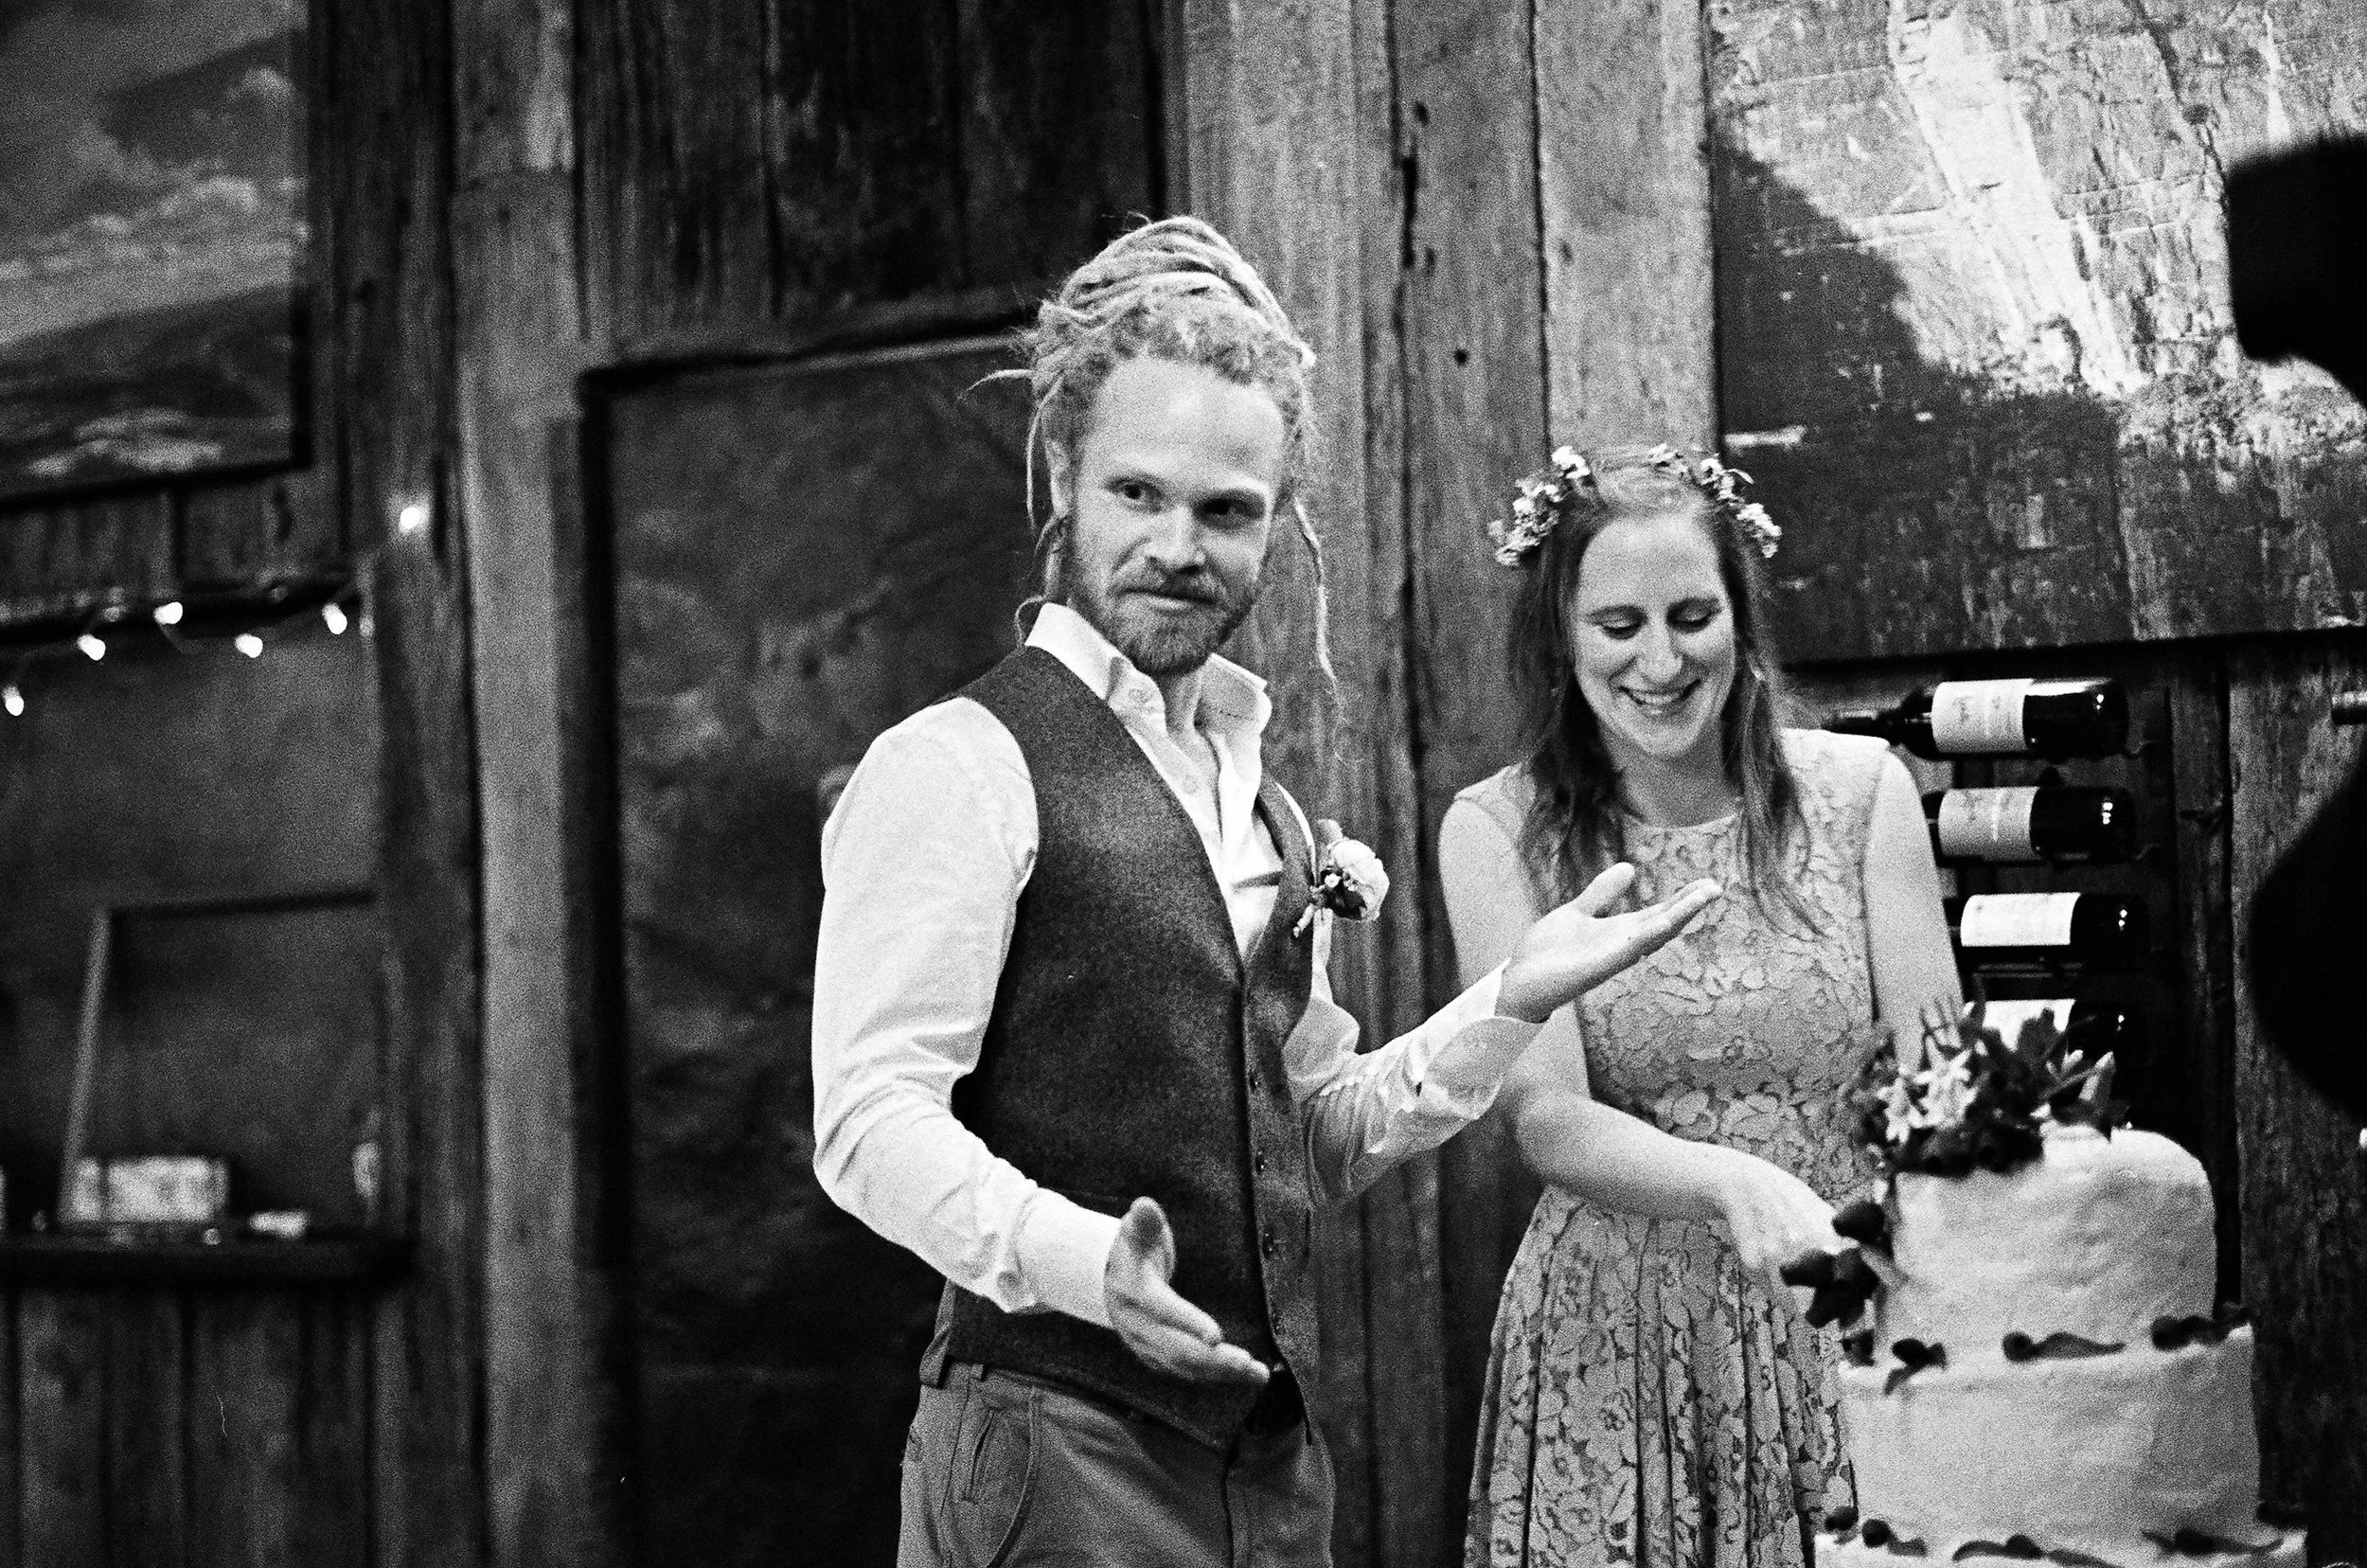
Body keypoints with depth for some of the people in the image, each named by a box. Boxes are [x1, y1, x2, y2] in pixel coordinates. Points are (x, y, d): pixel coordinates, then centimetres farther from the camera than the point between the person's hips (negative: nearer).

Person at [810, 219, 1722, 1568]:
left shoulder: (1262, 804, 15)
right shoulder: (962, 766, -10)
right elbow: (871, 1123, -17)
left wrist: (1514, 1002, 7)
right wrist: (1083, 1263, -32)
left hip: (1271, 1454, 7)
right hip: (1058, 1444, -7)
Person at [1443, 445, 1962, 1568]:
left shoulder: (1859, 789, -1)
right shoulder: (1499, 831, -4)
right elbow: (1547, 1119, -12)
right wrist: (1736, 1183, -30)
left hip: (1845, 1338, 1)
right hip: (1611, 1344, -1)